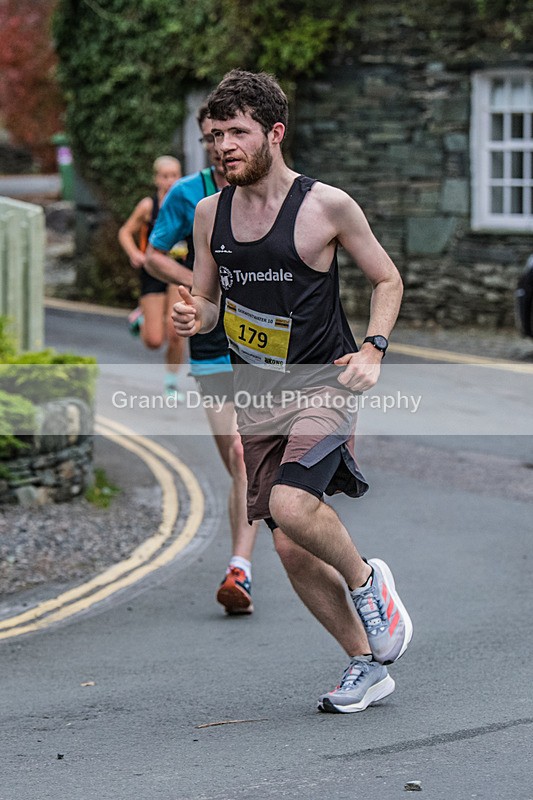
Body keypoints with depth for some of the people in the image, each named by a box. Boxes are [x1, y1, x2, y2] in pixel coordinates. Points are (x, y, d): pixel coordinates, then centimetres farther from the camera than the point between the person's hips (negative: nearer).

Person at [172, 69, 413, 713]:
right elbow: (209, 299, 15)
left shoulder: (326, 205, -10)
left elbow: (387, 280, 1)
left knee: (291, 506, -28)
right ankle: (367, 665, 20)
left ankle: (366, 581, 2)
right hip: (255, 396, 6)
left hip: (323, 384, -5)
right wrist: (194, 317, -9)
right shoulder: (210, 213, 4)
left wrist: (372, 350, -13)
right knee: (290, 549, 4)